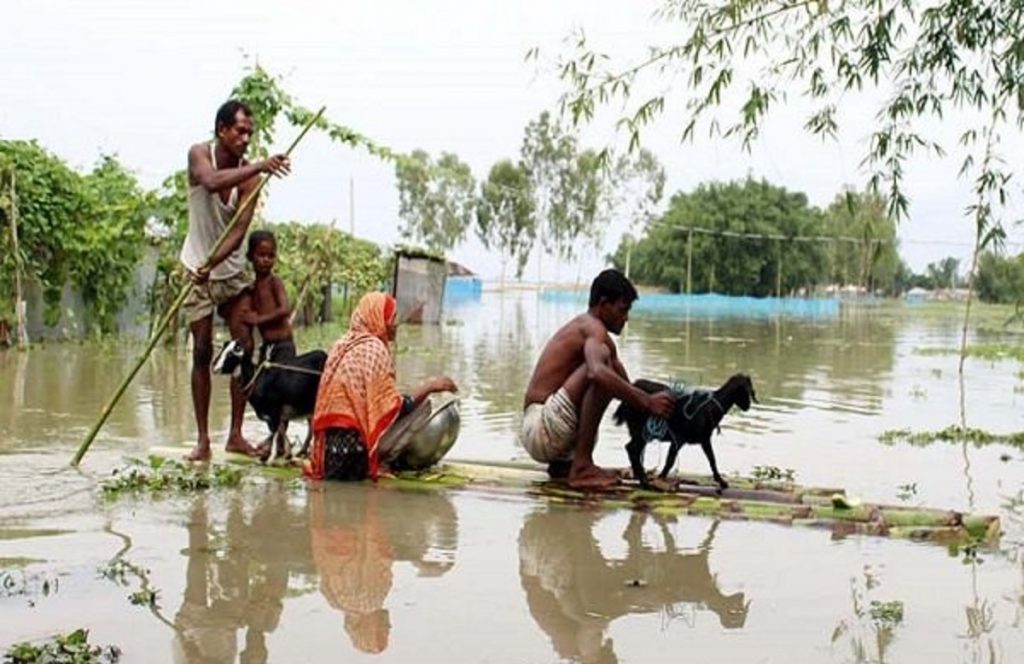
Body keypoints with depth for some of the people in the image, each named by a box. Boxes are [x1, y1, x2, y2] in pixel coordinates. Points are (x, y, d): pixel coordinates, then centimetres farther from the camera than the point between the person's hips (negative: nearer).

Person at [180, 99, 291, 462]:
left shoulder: (250, 177, -11)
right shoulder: (199, 154, -12)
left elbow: (238, 233, -20)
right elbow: (212, 181, -37)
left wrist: (213, 262, -37)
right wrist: (259, 166, -47)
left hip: (231, 270, 2)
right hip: (198, 269, -2)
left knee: (244, 347, -4)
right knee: (202, 352, -4)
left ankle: (236, 434, 3)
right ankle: (203, 439, -1)